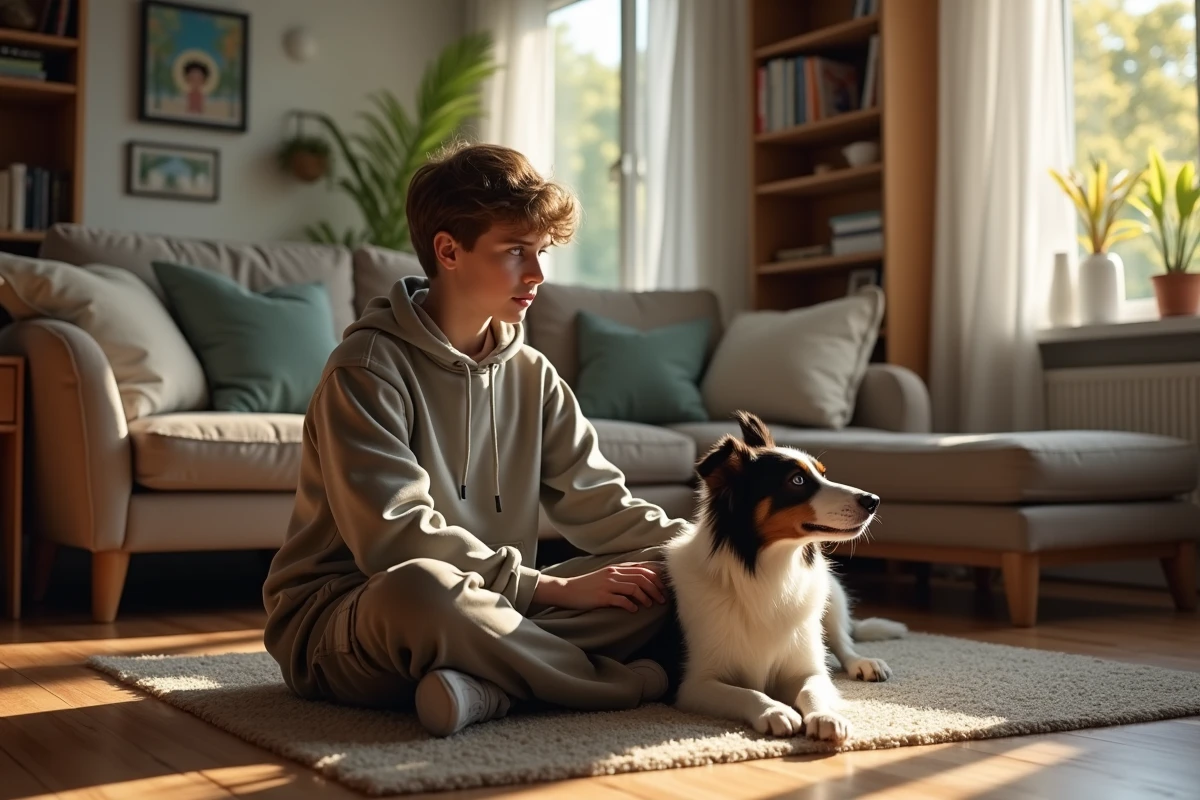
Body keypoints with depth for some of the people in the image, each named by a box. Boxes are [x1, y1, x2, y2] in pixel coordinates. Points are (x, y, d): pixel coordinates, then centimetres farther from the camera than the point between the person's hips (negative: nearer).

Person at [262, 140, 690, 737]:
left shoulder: (531, 376, 9)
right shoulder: (367, 369, -13)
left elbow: (600, 504, 6)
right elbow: (394, 539, -23)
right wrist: (551, 587, -23)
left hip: (484, 608, 7)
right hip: (340, 624, -6)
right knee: (422, 585, -41)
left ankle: (482, 682, -26)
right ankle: (624, 682, -21)